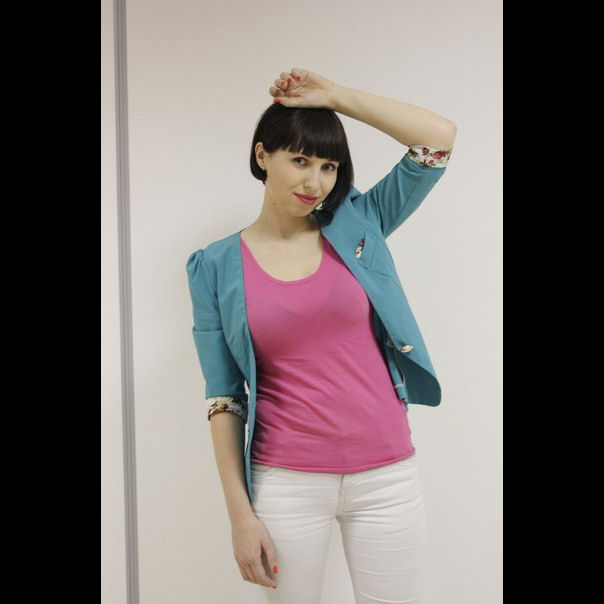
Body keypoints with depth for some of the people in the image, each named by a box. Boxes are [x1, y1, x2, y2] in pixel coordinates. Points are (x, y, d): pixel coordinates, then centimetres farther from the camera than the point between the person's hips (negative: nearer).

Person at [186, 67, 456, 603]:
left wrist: (331, 94, -3)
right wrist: (241, 513, -4)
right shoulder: (218, 267, -1)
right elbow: (224, 398, -1)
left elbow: (441, 136, -4)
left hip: (386, 475, 2)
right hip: (286, 482, -1)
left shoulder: (357, 226, 3)